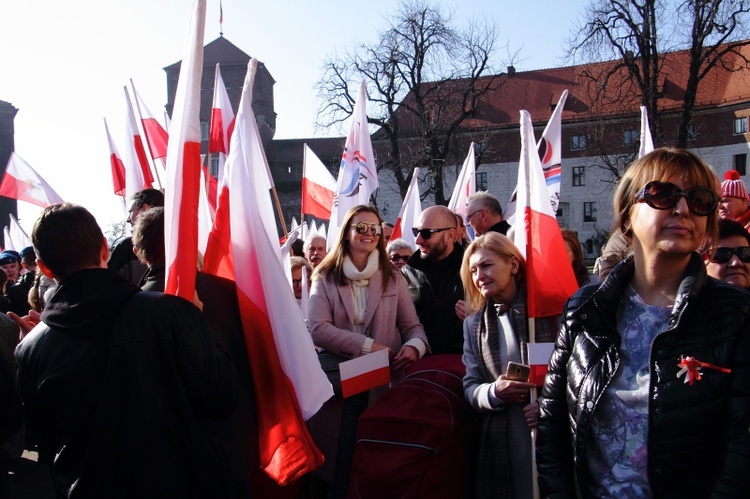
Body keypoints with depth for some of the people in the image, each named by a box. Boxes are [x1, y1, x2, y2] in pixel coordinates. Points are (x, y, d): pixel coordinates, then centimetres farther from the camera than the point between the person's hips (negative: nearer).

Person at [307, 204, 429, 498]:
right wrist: (367, 345, -19)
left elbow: (412, 326, 3)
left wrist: (414, 347, -20)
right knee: (341, 472, 4)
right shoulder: (325, 278, 2)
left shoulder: (393, 278, 7)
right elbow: (318, 329, -10)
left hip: (384, 385, 1)